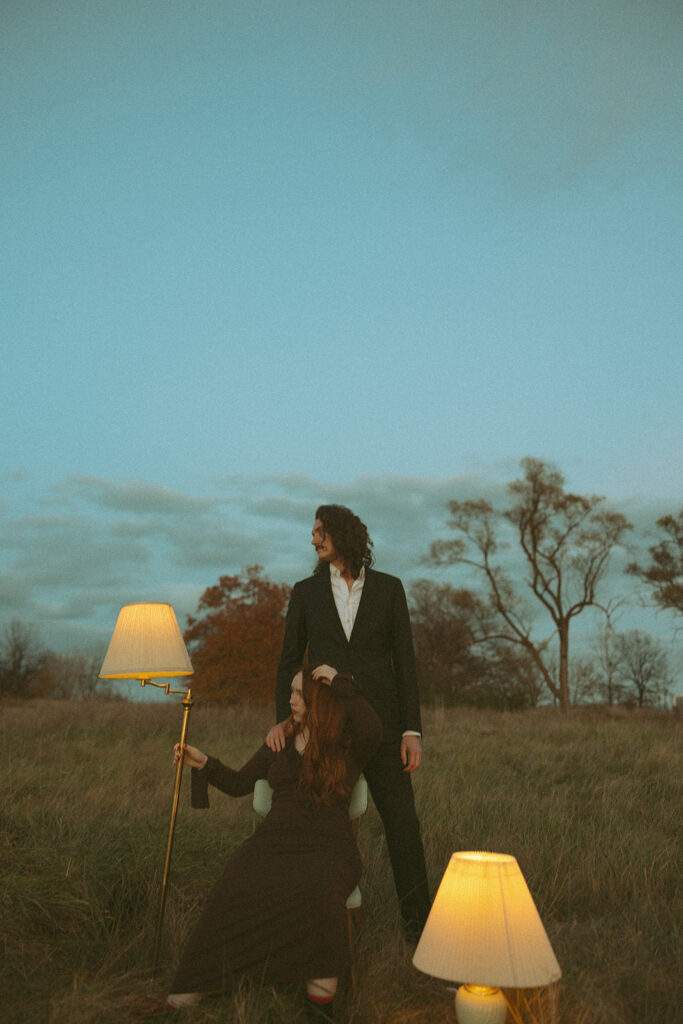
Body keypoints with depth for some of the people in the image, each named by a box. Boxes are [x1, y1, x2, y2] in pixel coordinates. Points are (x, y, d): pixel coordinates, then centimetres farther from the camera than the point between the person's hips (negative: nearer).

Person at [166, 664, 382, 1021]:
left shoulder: (349, 745, 6)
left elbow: (372, 730, -19)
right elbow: (239, 784, 23)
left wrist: (340, 683, -11)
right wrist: (202, 763, 7)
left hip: (327, 848, -3)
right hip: (274, 842, 3)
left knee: (320, 893, -38)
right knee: (234, 891, -29)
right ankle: (194, 986, -21)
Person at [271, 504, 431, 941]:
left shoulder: (389, 588, 3)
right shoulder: (305, 591, 6)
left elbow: (405, 661, 1)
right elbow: (289, 662, 4)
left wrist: (412, 731, -6)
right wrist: (283, 719, -13)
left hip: (379, 723, 0)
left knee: (403, 823, -1)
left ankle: (419, 922, 17)